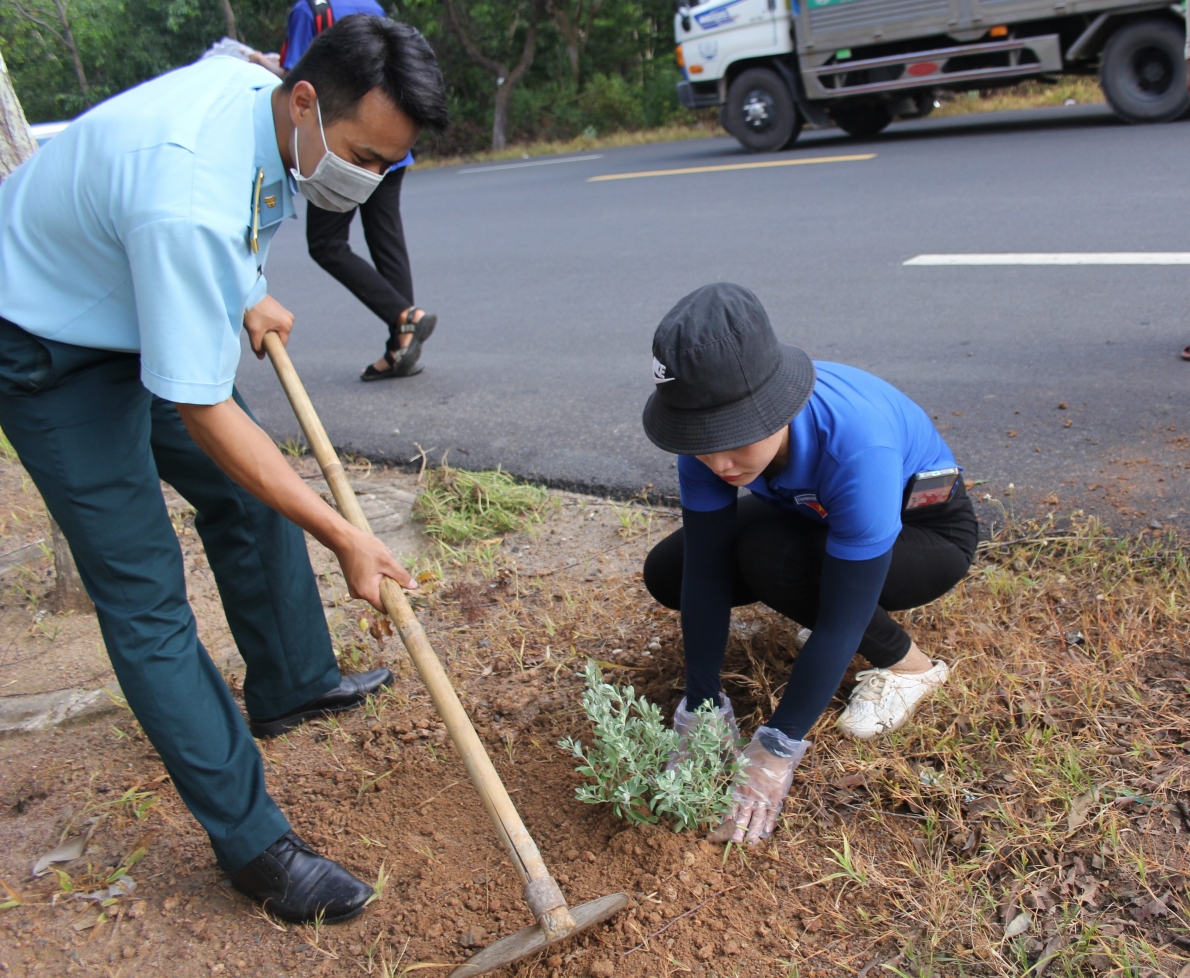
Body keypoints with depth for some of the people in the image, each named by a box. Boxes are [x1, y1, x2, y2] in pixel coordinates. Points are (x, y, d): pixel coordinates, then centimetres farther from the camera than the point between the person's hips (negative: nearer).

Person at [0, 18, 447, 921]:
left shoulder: (257, 85, -11)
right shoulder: (189, 203, -39)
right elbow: (203, 414, -33)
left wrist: (247, 298, 9)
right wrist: (343, 536, -28)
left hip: (153, 311, 9)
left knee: (250, 496, 14)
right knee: (144, 596, -9)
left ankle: (290, 687, 35)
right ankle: (253, 845, -2)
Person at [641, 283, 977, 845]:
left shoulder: (857, 444, -42)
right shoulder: (712, 433, -26)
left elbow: (842, 620, -36)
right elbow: (706, 573, -22)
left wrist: (778, 749, -33)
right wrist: (701, 712, -24)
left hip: (926, 530, -5)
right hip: (815, 517, 5)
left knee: (767, 557, -33)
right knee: (667, 574, -8)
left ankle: (906, 665, -8)